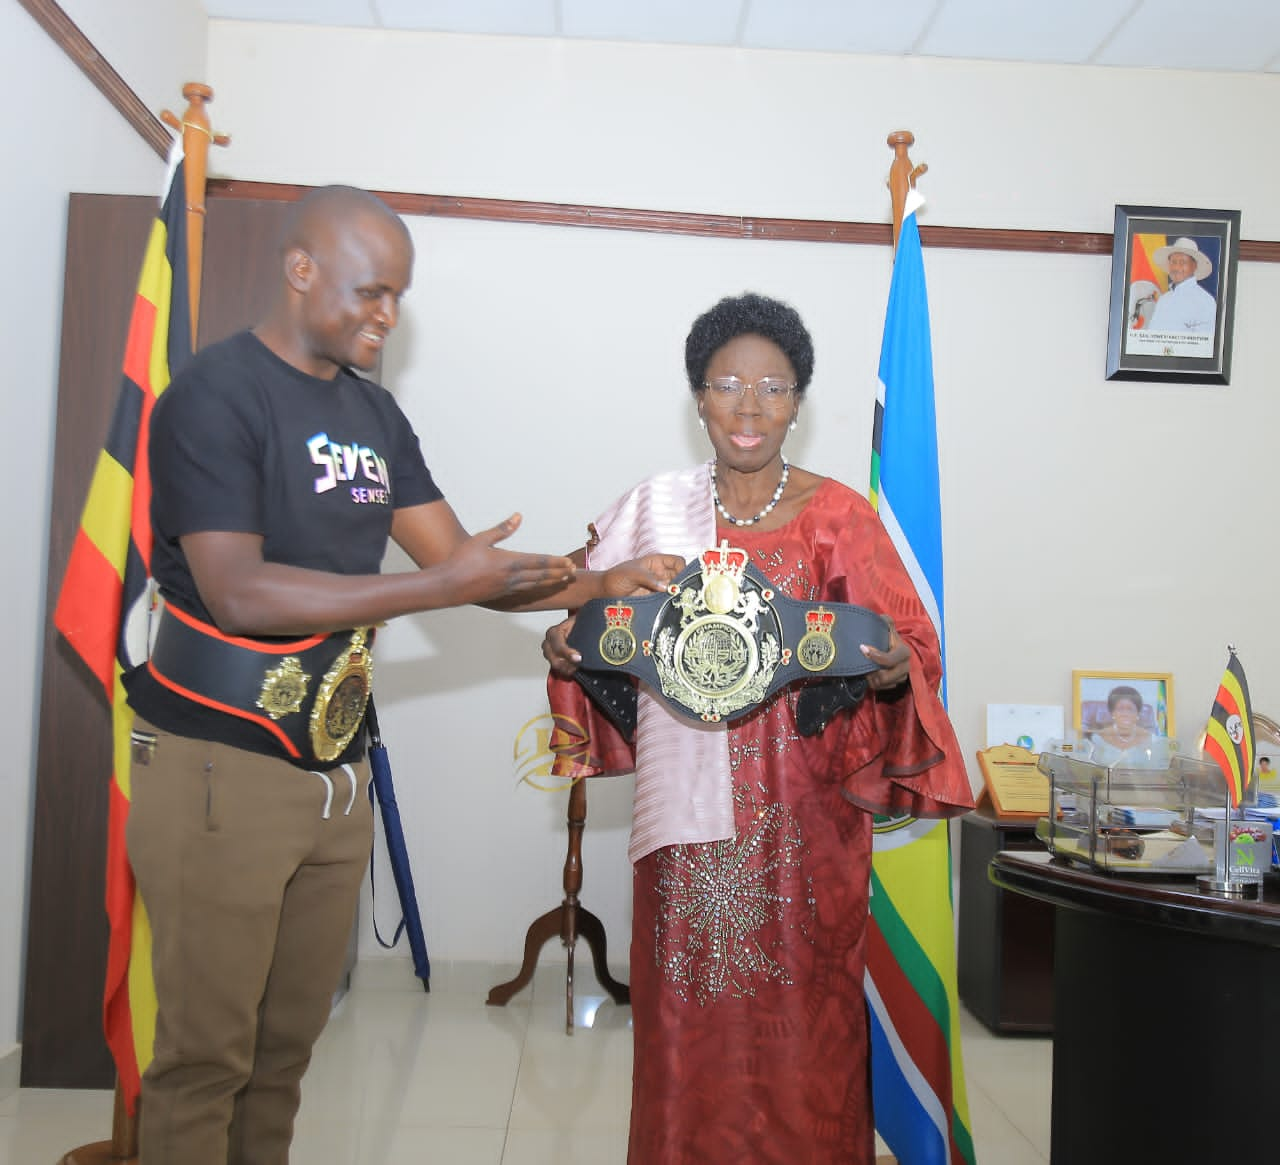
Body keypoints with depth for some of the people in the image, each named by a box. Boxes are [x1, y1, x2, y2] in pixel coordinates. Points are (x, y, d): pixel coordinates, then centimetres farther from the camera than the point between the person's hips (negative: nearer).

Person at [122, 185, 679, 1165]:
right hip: (220, 773, -6)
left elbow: (462, 562, 9)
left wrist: (602, 584, -3)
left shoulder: (374, 413, 11)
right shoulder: (214, 395, -10)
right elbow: (237, 592, -22)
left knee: (292, 1039, 16)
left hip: (334, 773, 7)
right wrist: (443, 587, -24)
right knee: (207, 1052, 4)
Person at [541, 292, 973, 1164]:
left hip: (806, 812, -1)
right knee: (689, 1010, 10)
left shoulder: (842, 519, -2)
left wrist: (895, 669, -23)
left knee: (802, 1010, 6)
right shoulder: (652, 511, 5)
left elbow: (910, 646, -1)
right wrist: (567, 651, -8)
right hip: (689, 805, 2)